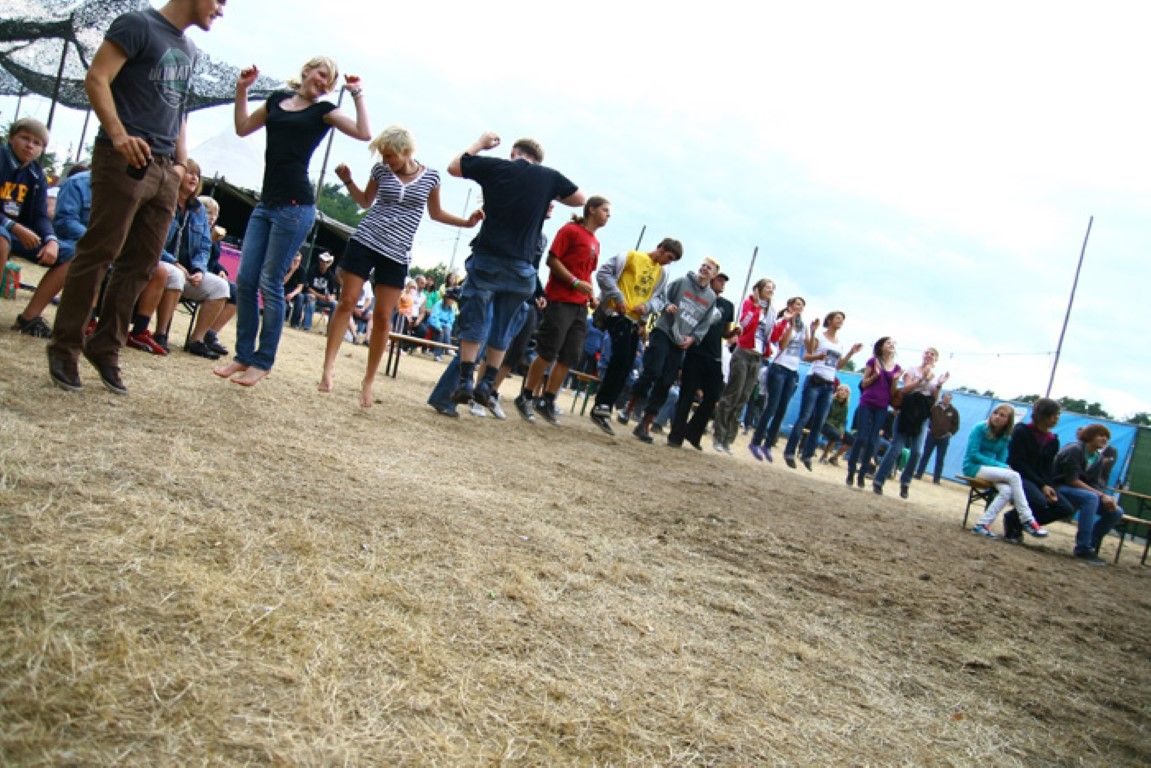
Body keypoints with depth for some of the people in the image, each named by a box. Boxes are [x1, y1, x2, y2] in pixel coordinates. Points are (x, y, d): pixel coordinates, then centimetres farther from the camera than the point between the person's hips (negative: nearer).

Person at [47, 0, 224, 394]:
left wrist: (181, 161, 13)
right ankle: (65, 347, 5)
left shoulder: (189, 50, 20)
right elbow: (96, 79, -10)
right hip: (124, 161, -7)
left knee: (140, 265, 6)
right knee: (97, 254, -5)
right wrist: (119, 135, -23)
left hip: (164, 171, 7)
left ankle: (105, 349, 15)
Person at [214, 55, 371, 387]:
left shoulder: (324, 110, 4)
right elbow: (243, 128, 25)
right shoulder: (278, 99, 17)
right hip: (265, 203, 5)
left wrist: (357, 94, -3)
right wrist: (242, 88, 16)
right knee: (245, 280, 2)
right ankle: (243, 355, 12)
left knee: (270, 283, -5)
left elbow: (364, 133, -9)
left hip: (295, 206, -5)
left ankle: (263, 362, 5)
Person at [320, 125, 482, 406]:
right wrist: (348, 181, 1)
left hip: (396, 254, 0)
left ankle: (368, 382, 8)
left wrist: (467, 222, 3)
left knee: (383, 317, -2)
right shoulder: (381, 170, 1)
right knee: (347, 301, -6)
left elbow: (435, 213, 15)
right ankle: (328, 368, -3)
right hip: (365, 241, 0)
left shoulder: (431, 176, 1)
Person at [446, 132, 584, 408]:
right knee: (503, 328, 11)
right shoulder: (550, 176, 4)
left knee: (473, 321, 6)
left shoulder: (496, 166, 3)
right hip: (521, 266, 1)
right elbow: (579, 199, 16)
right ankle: (486, 385, 11)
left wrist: (480, 143, 26)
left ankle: (465, 382, 0)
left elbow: (454, 167, 16)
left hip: (486, 258, -1)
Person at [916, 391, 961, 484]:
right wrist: (929, 428, -6)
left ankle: (936, 478, 6)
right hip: (931, 436, 0)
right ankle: (919, 474, 10)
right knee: (925, 455, 4)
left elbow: (956, 425, 8)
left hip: (944, 438, 0)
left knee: (940, 459, 3)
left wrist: (950, 433, -2)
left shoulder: (953, 411, 0)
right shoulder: (934, 407, -4)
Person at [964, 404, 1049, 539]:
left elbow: (1001, 459, 9)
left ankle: (982, 524, -25)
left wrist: (1002, 466, -17)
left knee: (1007, 490, -28)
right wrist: (1000, 466, -19)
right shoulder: (979, 428, -8)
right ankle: (1027, 521, -23)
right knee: (1014, 476, -26)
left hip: (990, 468, 6)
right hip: (973, 467, -6)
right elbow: (973, 454, -14)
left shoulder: (1005, 437, 10)